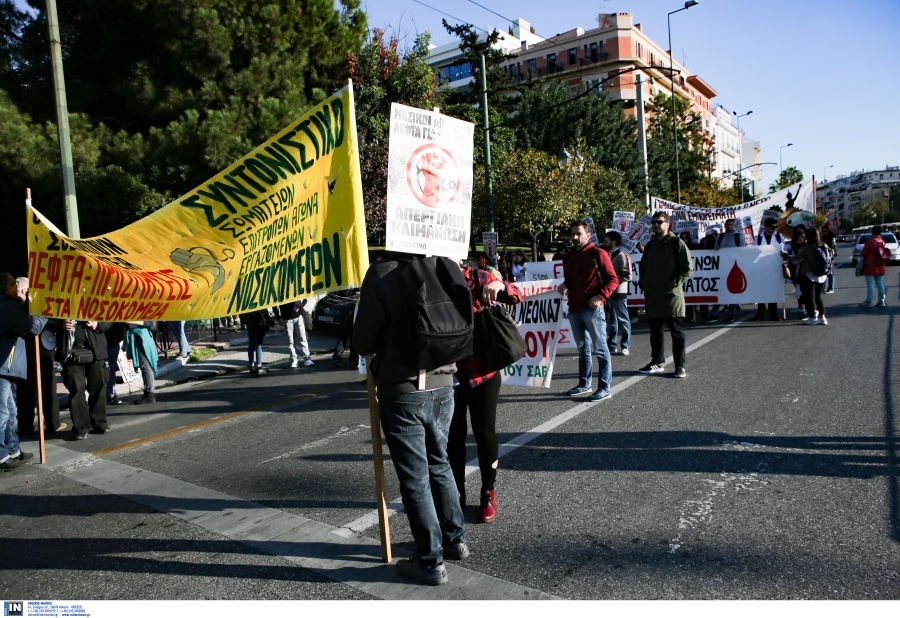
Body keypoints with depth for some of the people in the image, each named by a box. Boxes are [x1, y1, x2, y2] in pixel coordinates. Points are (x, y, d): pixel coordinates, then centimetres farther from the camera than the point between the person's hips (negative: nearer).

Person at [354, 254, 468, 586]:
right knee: (439, 465, 23)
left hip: (402, 393, -5)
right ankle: (455, 539, 36)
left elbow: (362, 343, -12)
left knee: (415, 478, 7)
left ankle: (431, 562, 18)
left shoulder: (383, 274, -17)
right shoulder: (448, 269, -4)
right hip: (442, 387, 5)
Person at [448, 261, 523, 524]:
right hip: (448, 376, 1)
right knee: (453, 436, 10)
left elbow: (517, 297, -4)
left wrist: (499, 285, -24)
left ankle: (489, 494, 26)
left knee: (485, 433, 8)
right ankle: (457, 492, 30)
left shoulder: (475, 278, -5)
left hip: (482, 373, -1)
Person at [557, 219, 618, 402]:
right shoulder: (569, 257, 14)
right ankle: (584, 384, 25)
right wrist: (564, 286, 3)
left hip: (592, 309, -7)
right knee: (582, 348, 15)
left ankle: (605, 388, 2)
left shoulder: (598, 254, -6)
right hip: (574, 309, 7)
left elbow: (612, 279, -7)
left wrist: (600, 297, -18)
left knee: (600, 349, -3)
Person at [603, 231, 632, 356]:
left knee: (623, 320, 1)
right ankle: (612, 345, 21)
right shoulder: (608, 255, 14)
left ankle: (625, 346, 7)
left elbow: (627, 275, -17)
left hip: (618, 293, -8)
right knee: (611, 320, 13)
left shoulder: (621, 256, -11)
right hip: (609, 292, 8)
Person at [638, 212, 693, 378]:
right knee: (655, 332, 12)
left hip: (672, 295, -6)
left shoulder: (676, 243, -4)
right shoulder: (650, 245, 15)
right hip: (652, 296, 6)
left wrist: (675, 283, -15)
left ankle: (680, 366, 8)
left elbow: (688, 268, -7)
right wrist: (643, 284, 11)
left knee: (677, 332, 2)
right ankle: (658, 362, 23)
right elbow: (643, 266, 26)